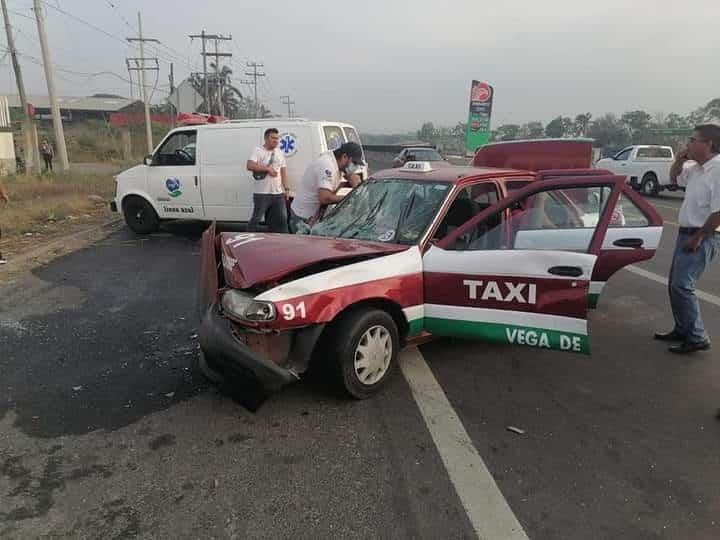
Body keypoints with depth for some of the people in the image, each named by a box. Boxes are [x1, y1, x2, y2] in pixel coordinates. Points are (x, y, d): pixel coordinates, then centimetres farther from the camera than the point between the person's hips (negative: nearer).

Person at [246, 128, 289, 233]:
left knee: (282, 219, 9)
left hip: (278, 193, 5)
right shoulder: (258, 151, -3)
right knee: (256, 219, 2)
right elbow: (250, 166, -18)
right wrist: (267, 168, -18)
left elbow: (283, 171, 16)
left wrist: (286, 188, 8)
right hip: (261, 194, -5)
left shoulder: (280, 152, 15)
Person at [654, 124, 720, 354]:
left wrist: (698, 237, -17)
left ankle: (697, 337, -3)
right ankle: (682, 330, 27)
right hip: (687, 232, 10)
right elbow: (674, 178, 27)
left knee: (681, 285, -13)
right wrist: (679, 160, 8)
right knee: (675, 283, 15)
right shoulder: (696, 167, 8)